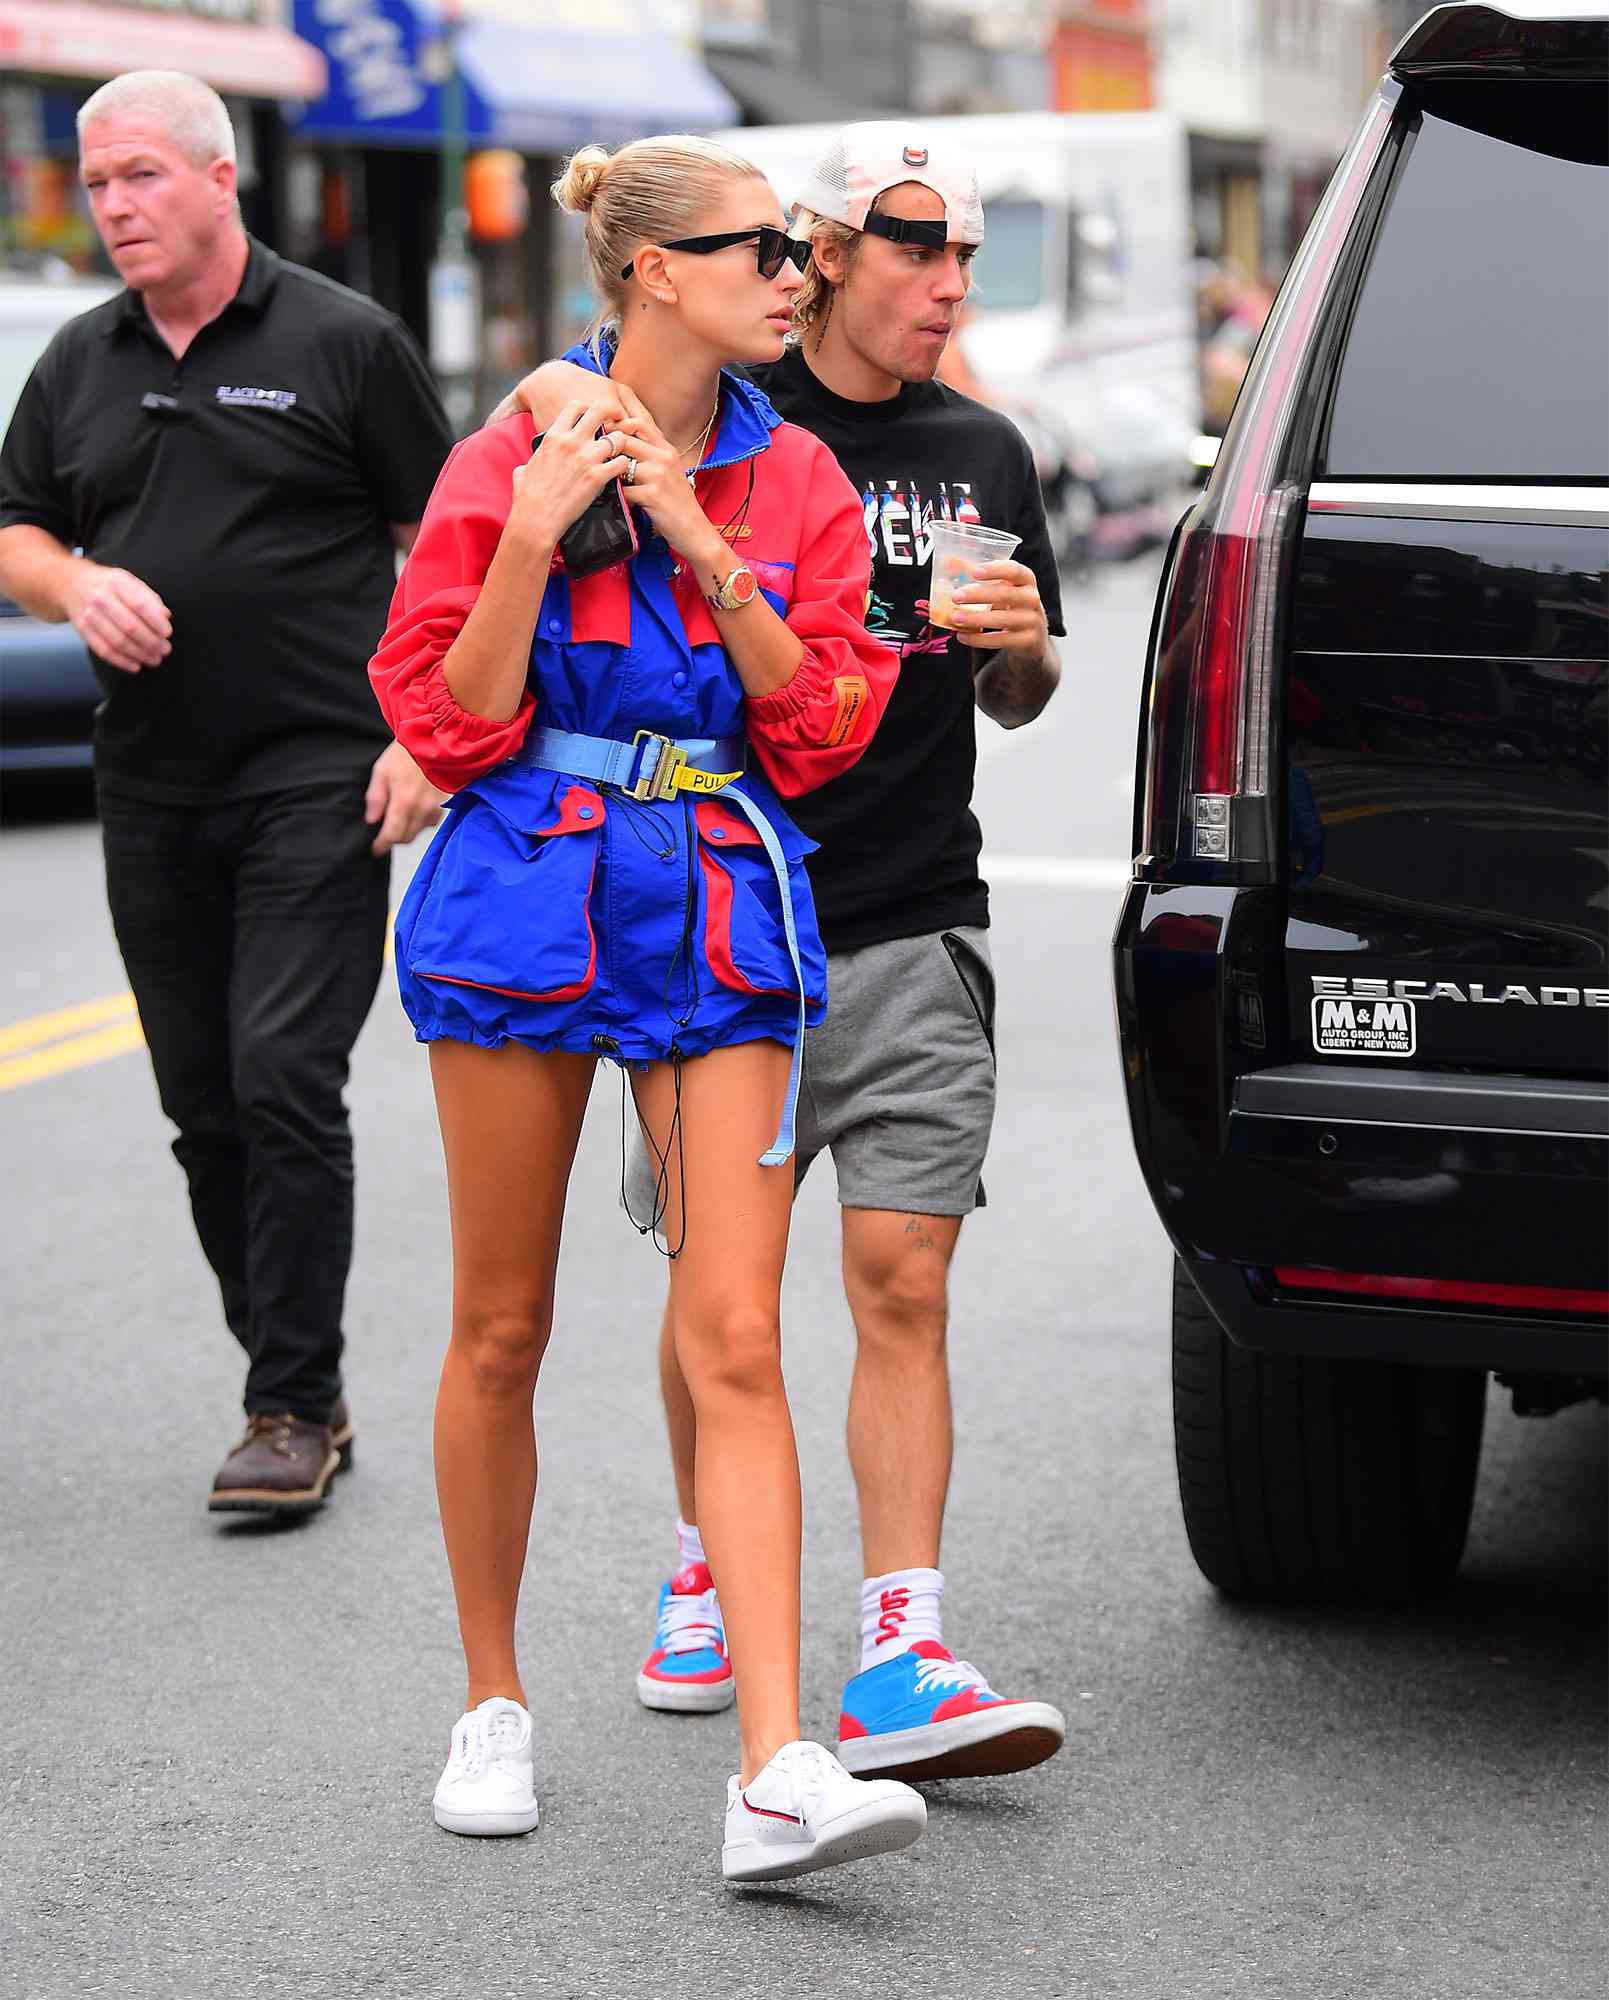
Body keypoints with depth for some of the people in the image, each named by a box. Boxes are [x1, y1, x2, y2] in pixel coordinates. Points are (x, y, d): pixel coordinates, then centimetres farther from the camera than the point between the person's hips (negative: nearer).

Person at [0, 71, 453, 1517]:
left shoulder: (342, 342, -1)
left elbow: (445, 544, -1)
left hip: (319, 779, -5)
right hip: (151, 789, 6)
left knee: (286, 1080, -12)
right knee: (205, 1106, 8)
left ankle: (295, 1408, -5)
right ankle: (297, 1382, 19)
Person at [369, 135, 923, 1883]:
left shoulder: (793, 480, 7)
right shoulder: (507, 465, -1)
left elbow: (823, 724, 1)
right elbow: (449, 725, -2)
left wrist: (706, 550, -10)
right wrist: (534, 547, -15)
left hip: (722, 916, 2)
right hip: (525, 902, -1)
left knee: (735, 1344, -8)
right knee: (502, 1332, 8)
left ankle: (776, 1776, -14)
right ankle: (492, 1703, 25)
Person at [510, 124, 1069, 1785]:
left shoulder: (982, 455, 10)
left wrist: (1024, 645, -4)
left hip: (913, 926, 2)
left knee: (903, 1284, -7)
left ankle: (901, 1657, -9)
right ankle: (705, 1573, 31)